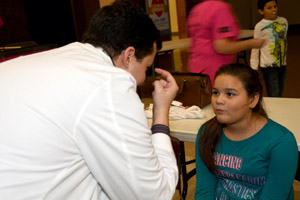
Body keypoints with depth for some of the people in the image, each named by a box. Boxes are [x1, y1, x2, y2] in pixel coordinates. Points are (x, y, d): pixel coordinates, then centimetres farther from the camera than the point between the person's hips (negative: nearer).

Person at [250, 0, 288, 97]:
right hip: (268, 66, -5)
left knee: (279, 94, 12)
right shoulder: (260, 26, -10)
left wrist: (284, 59, 19)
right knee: (274, 96, -5)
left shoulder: (283, 21, 4)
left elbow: (284, 40, 16)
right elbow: (255, 48, -4)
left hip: (282, 64, 5)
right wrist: (254, 68, -2)